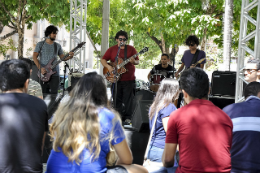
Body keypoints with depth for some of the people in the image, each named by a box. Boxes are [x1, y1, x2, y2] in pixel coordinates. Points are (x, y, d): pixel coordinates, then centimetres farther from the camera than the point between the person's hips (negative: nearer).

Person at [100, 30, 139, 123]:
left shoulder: (131, 49, 5)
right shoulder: (112, 49, 8)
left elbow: (138, 61, 4)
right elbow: (103, 60, 7)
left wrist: (134, 61, -19)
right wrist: (108, 66, -11)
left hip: (129, 79, -1)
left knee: (128, 100, -1)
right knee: (117, 99, 7)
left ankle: (128, 117, 7)